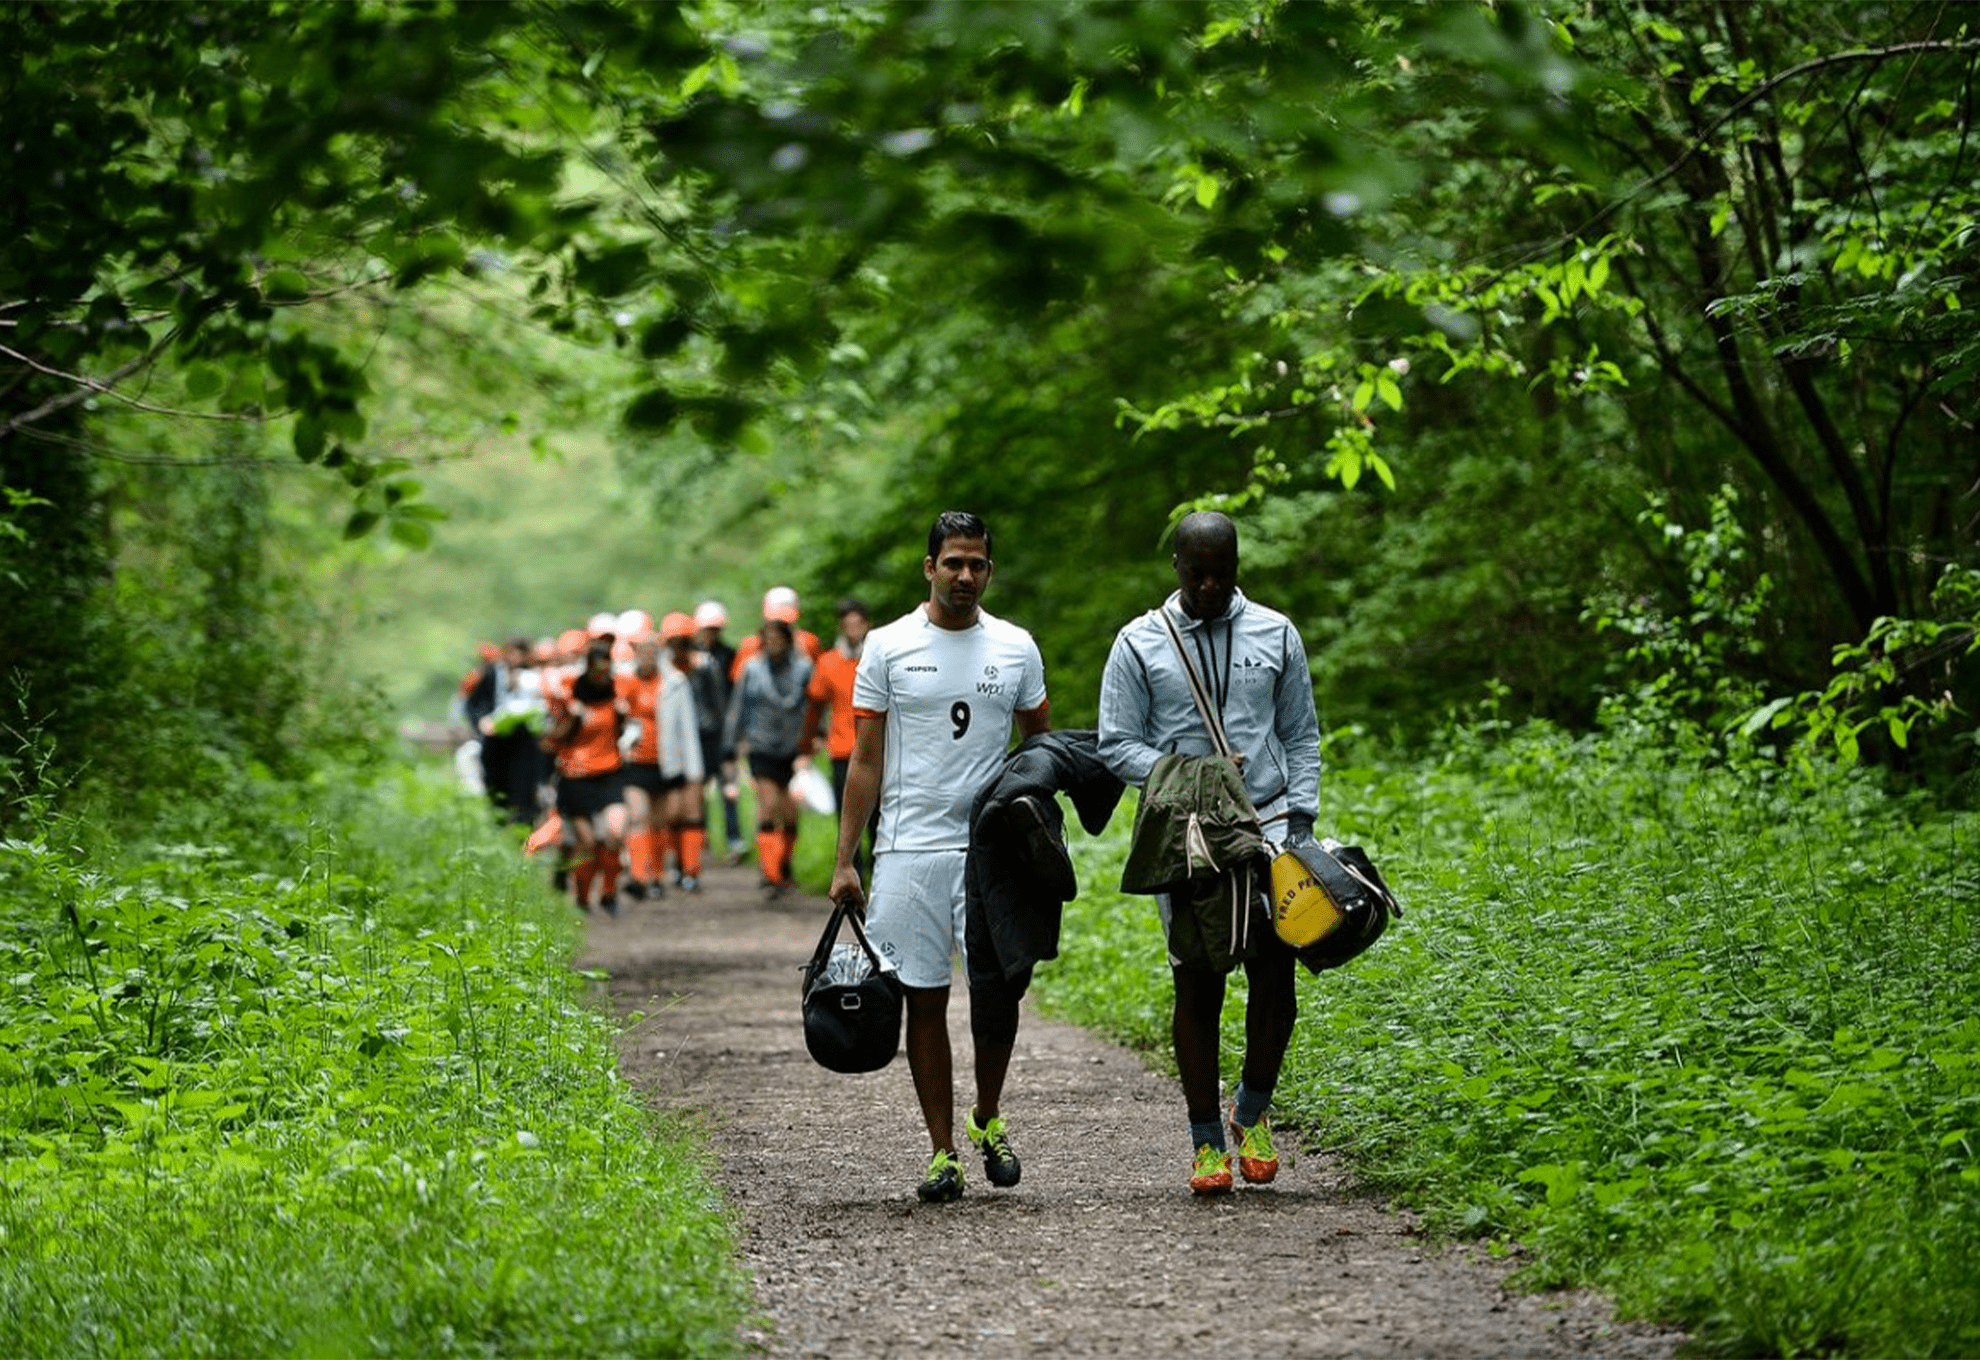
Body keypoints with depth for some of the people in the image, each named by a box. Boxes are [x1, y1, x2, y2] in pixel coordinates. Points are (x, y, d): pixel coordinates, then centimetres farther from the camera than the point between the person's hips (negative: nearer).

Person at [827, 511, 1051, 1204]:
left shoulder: (1015, 648, 8)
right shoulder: (887, 647, 3)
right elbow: (866, 762, 4)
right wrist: (844, 860, -1)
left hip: (994, 849, 1)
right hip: (910, 848, -1)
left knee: (998, 987, -8)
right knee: (925, 1001, 1)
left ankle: (988, 1119, 17)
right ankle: (943, 1152, 8)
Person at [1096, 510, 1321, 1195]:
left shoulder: (1276, 635, 10)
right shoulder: (1140, 644, 4)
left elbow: (1301, 737, 14)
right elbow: (1117, 745, 3)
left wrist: (1300, 816, 1)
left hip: (1267, 825, 1)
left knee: (1274, 974, -7)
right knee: (1197, 985, -1)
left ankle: (1253, 1111, 15)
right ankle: (1207, 1139, 8)